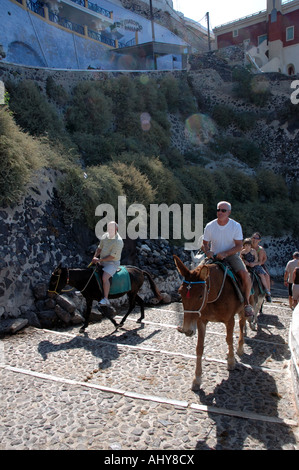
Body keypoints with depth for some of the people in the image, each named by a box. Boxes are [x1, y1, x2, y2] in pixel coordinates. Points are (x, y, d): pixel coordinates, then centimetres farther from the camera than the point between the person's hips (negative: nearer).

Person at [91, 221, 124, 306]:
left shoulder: (118, 241, -19)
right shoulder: (105, 236, 4)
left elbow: (112, 257, -21)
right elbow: (99, 248, 15)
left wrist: (99, 260, -19)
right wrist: (95, 257, -3)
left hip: (113, 263, -8)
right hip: (102, 262, 8)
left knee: (105, 278, -29)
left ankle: (105, 299, -22)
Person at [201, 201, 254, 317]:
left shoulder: (236, 226, -7)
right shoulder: (210, 226, -3)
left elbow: (239, 246, -9)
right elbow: (204, 244, 6)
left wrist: (225, 253, -23)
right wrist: (207, 251, -17)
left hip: (231, 255, -1)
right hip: (214, 257, 2)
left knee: (245, 275, -26)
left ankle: (246, 303, -4)